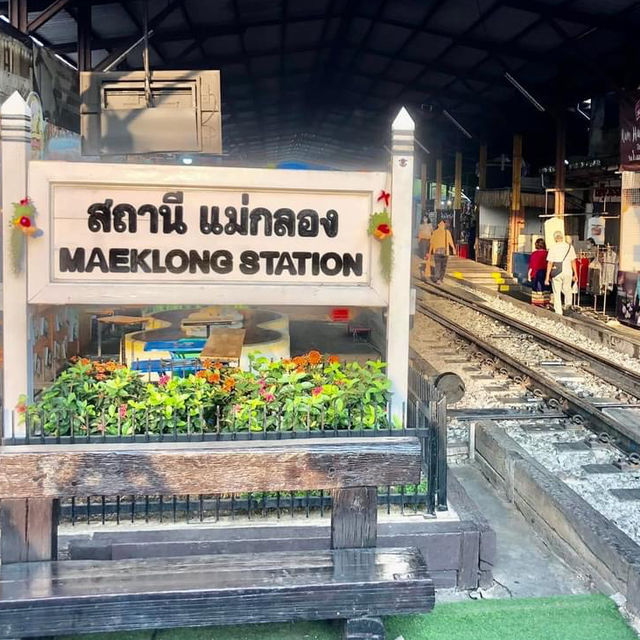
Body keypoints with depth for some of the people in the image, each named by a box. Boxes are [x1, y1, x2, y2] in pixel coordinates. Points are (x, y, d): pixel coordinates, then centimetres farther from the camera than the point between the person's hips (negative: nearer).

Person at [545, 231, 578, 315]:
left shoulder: (553, 247, -4)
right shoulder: (570, 247, 3)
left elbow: (550, 263, -6)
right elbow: (573, 261, 6)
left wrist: (547, 276, -3)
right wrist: (575, 274, 14)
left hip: (556, 273, -2)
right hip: (568, 272, 2)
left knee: (557, 293, 7)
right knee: (567, 289, 23)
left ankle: (558, 312, 5)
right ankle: (568, 302, -2)